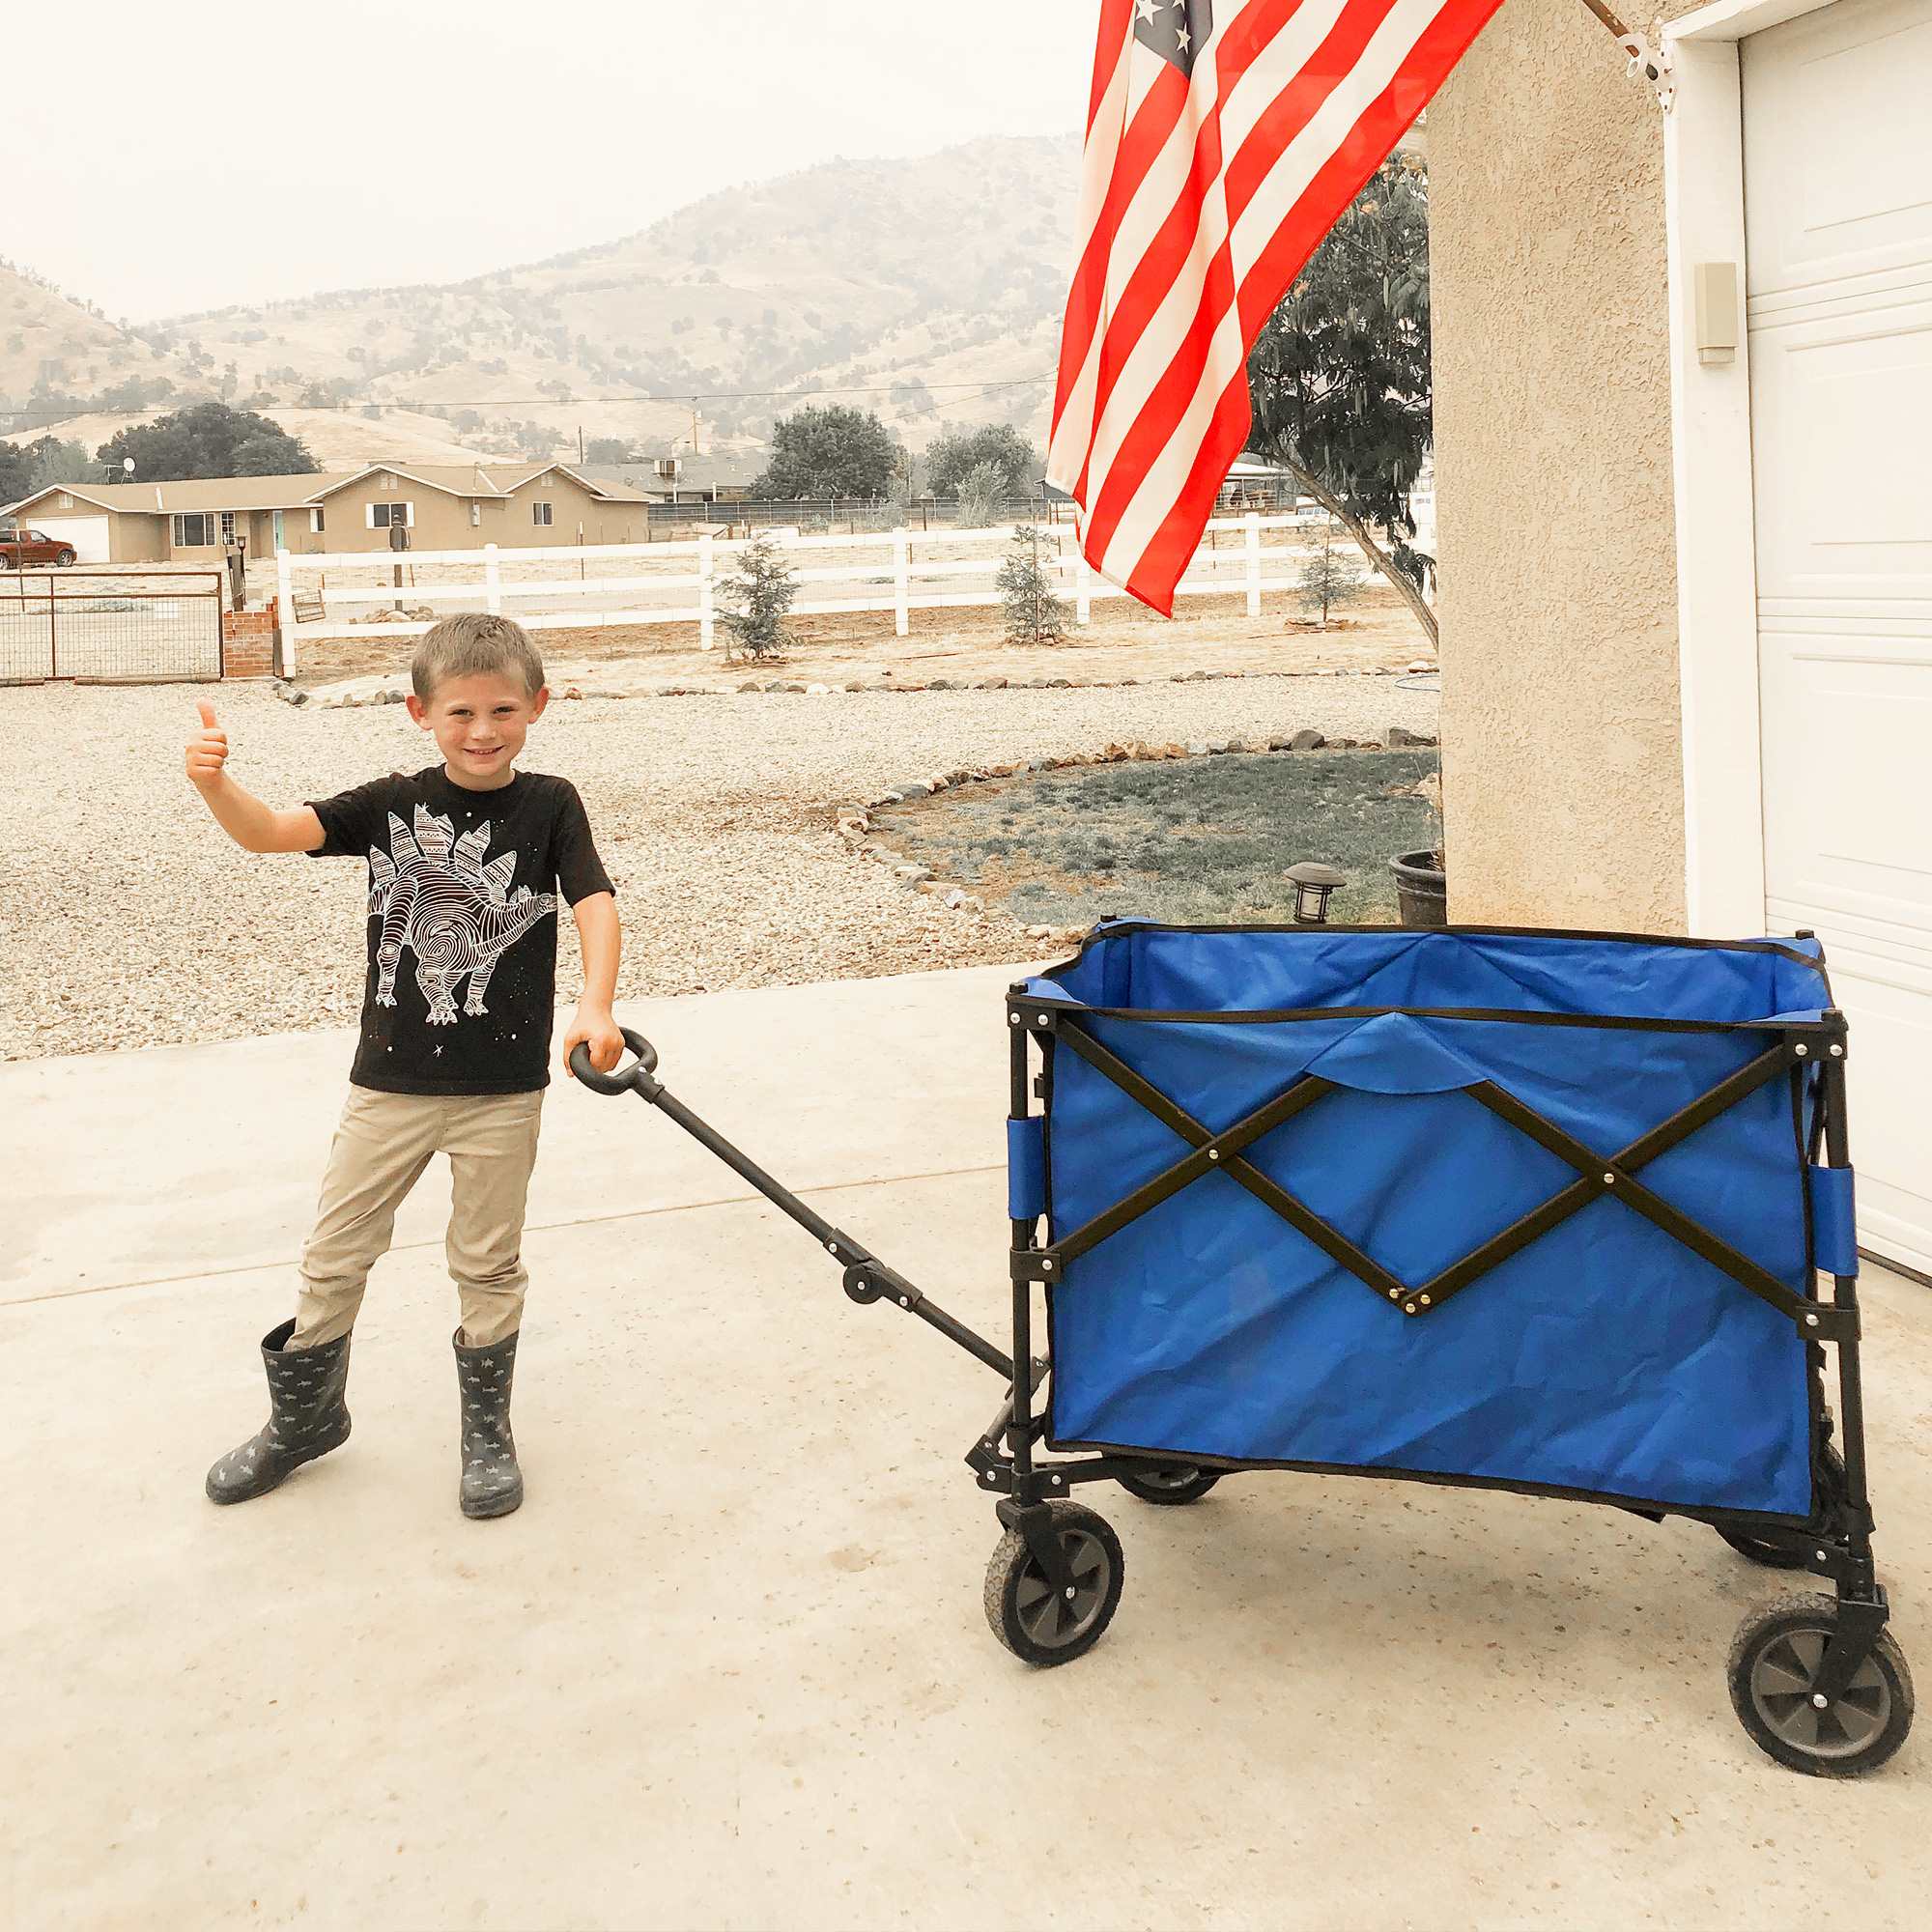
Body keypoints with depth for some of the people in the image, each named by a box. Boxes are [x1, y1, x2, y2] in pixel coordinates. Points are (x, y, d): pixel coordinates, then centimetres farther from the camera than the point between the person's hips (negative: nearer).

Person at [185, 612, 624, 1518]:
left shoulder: (548, 806, -5)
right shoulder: (393, 804, -2)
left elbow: (595, 902, -16)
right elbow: (270, 832, -11)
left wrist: (596, 1004, -34)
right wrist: (213, 781, -33)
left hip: (503, 1086, -2)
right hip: (391, 1078, 2)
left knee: (488, 1264, 11)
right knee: (334, 1255, 11)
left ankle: (487, 1429, 31)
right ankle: (303, 1419, 33)